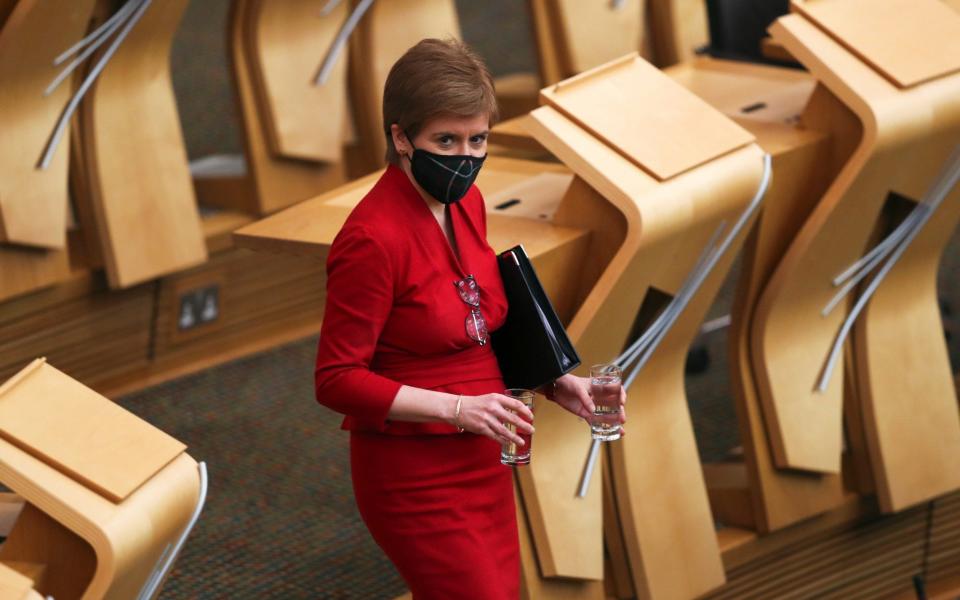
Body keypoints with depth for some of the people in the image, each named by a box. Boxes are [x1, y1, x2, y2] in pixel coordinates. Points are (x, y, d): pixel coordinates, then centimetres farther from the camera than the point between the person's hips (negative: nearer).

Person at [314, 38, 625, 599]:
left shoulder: (467, 204, 3)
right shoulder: (372, 238, -21)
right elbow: (338, 380, -19)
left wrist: (553, 382, 4)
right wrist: (458, 409, -23)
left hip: (482, 462, 8)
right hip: (415, 474, -8)